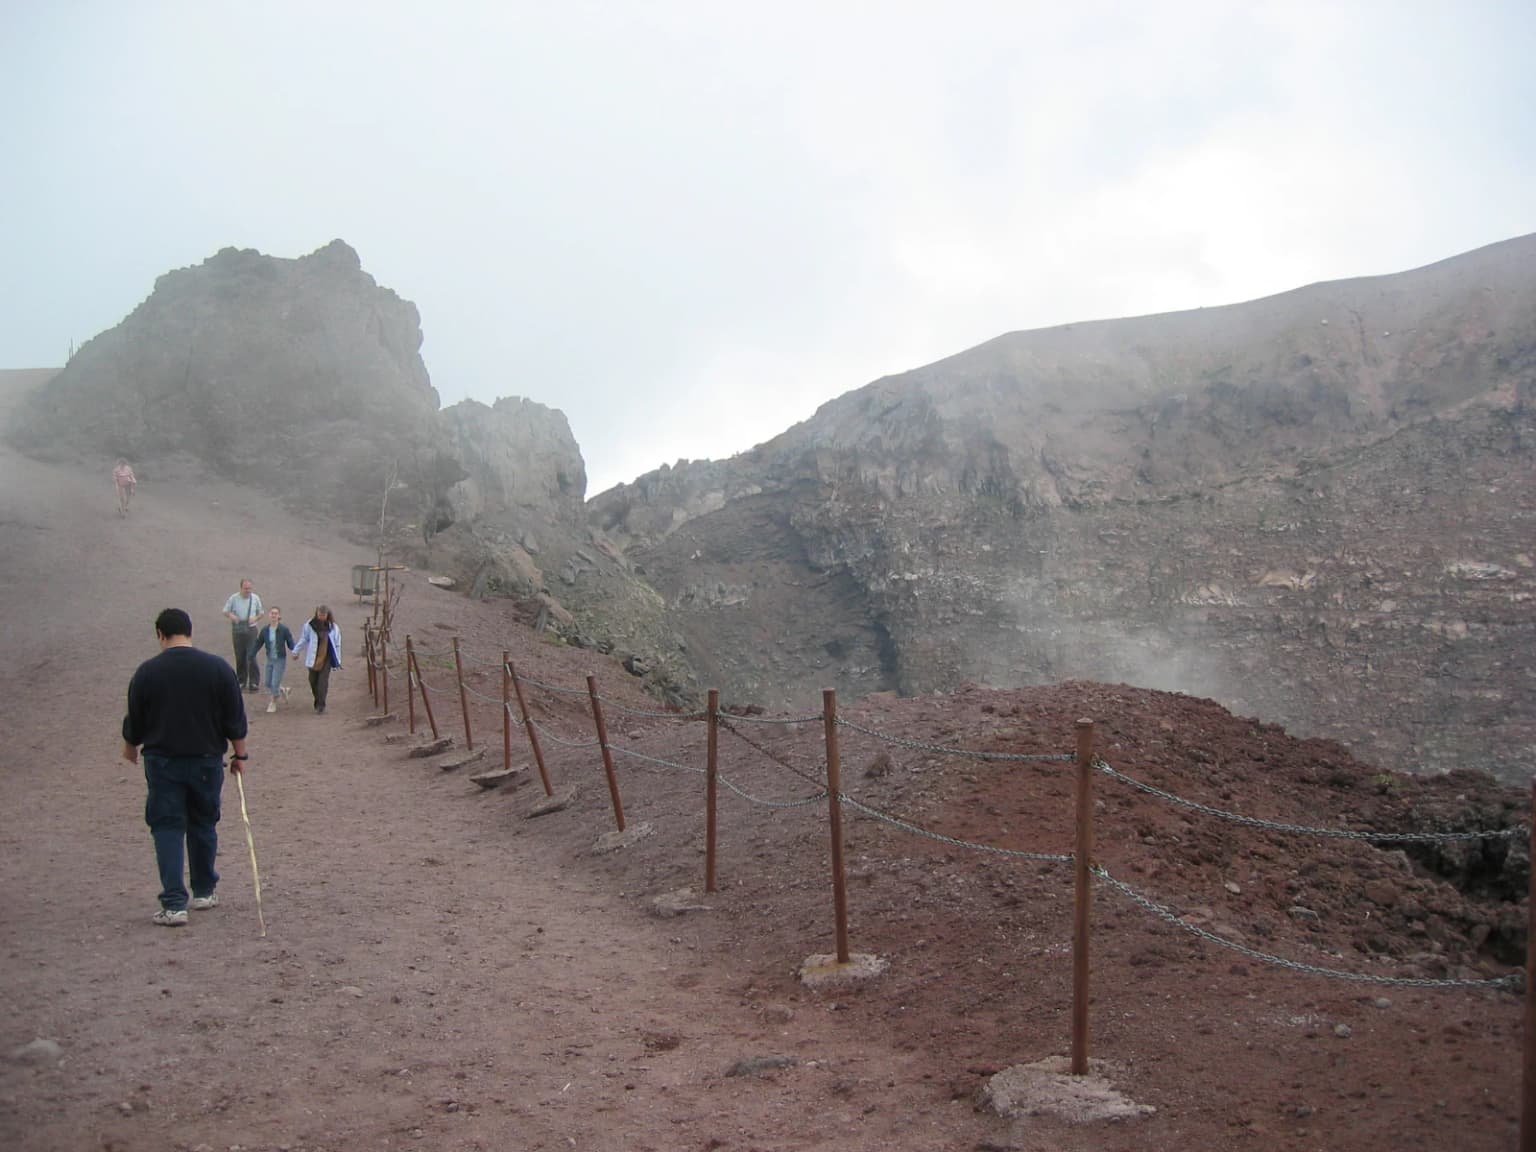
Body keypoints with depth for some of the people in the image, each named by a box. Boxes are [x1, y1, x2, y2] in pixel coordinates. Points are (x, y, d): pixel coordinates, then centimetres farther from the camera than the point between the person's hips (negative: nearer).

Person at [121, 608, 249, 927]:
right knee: (203, 825, 17)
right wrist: (240, 755, 10)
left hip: (162, 761, -1)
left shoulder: (147, 671, -6)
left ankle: (174, 905, -6)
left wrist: (131, 747, 23)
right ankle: (205, 891, 28)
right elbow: (235, 719, -2)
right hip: (207, 761, 2)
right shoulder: (217, 667, -5)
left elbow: (134, 721, 4)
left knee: (167, 829, 2)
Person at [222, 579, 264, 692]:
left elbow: (260, 613, 13)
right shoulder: (233, 599, -1)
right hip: (237, 630, 1)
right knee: (240, 657, 6)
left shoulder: (255, 598, 3)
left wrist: (255, 618, -8)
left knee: (251, 656, -9)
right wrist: (231, 616, -14)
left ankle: (254, 682, -4)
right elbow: (225, 612, 7)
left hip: (251, 629, -1)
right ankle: (241, 682, 18)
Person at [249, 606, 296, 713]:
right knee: (267, 682, 12)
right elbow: (258, 643, 7)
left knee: (275, 683, -5)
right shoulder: (265, 630, -2)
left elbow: (290, 643, -13)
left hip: (280, 660, -5)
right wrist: (251, 655, 1)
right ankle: (283, 690, 39)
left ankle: (273, 704, 15)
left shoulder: (284, 629, -13)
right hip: (270, 660, 5)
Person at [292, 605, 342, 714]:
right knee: (313, 681, 9)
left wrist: (338, 661, 4)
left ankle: (321, 705, -4)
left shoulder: (333, 627, -2)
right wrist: (296, 652, 14)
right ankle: (318, 702, 30)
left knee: (323, 681, -8)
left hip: (327, 657, -1)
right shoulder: (310, 625, -4)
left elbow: (337, 644, 4)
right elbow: (303, 640, 8)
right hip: (313, 657, 1)